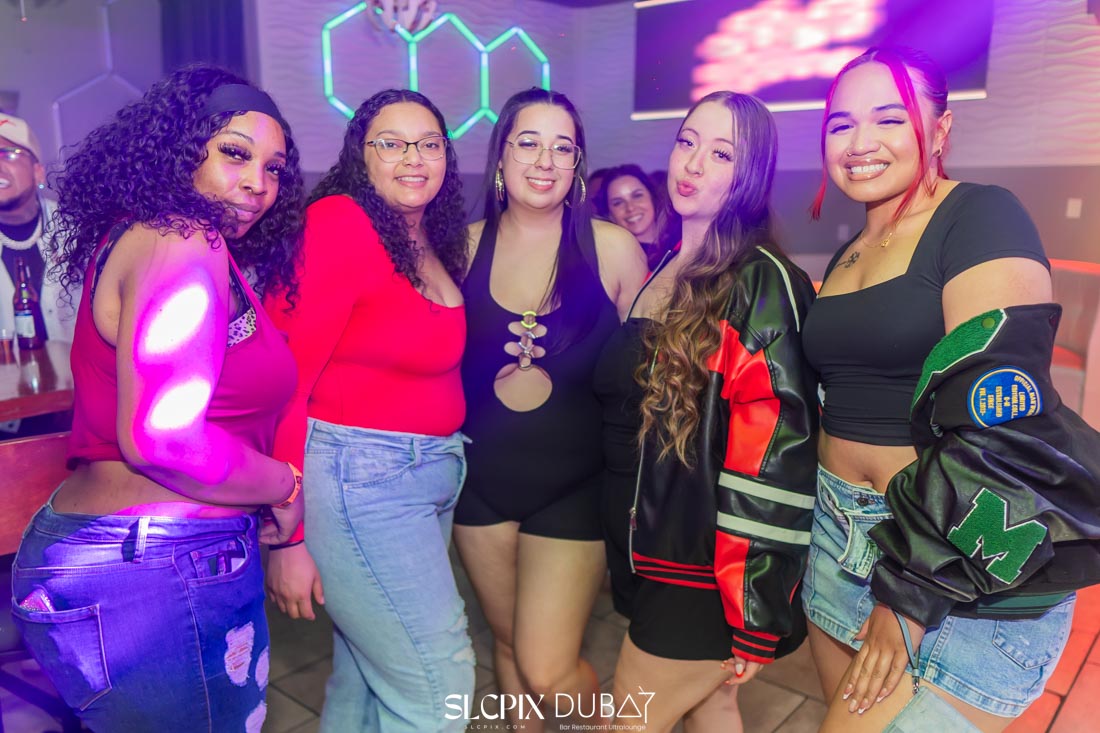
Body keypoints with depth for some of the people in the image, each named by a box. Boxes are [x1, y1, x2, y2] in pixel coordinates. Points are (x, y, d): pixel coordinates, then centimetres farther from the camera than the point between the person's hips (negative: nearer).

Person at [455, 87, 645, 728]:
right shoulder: (466, 246, 0)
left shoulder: (612, 247, -7)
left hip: (573, 485, -3)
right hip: (483, 481, 3)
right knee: (509, 647, 18)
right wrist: (501, 355, -6)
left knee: (547, 671, -1)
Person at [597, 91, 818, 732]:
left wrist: (755, 616, -18)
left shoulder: (763, 284, -16)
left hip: (707, 572, -7)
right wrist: (627, 547, 17)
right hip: (654, 552, 7)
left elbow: (776, 454, -20)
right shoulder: (665, 273, 9)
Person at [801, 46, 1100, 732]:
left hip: (967, 571, -7)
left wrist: (912, 592, -19)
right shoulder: (847, 258, 12)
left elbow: (999, 422, -20)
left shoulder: (982, 219, -11)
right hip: (843, 536, 7)